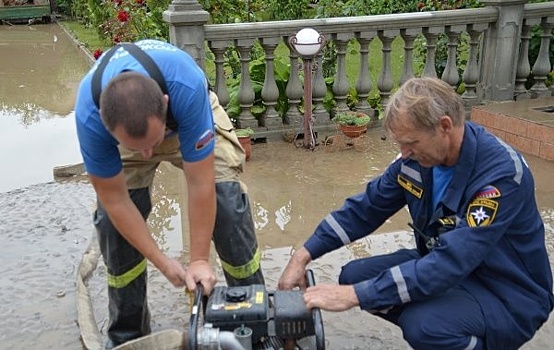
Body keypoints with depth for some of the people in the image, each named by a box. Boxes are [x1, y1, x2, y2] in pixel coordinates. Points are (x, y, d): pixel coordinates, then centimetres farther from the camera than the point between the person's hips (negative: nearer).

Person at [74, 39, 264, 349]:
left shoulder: (187, 87, -44)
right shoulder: (90, 115, -38)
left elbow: (200, 184, -35)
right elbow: (115, 200, -25)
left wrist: (199, 259, -28)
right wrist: (163, 263, -22)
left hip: (192, 118, -1)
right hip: (125, 126, 1)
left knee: (229, 206, -16)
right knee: (112, 219, -13)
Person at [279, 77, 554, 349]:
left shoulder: (501, 173, -30)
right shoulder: (417, 157, -8)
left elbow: (449, 264, -37)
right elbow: (364, 209, 0)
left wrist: (355, 296, -37)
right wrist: (303, 256, -10)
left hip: (509, 296, -7)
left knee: (423, 324, -34)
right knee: (354, 276, -6)